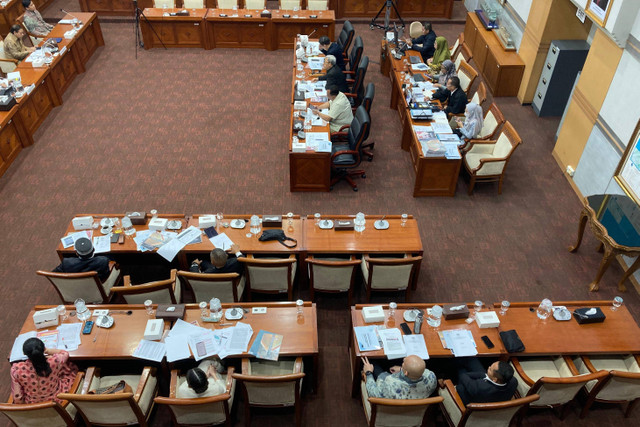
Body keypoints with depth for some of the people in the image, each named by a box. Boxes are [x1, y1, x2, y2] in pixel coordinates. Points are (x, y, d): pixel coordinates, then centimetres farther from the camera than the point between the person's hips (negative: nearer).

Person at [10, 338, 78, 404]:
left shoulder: (17, 369, -29)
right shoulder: (54, 362, -31)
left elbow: (17, 397, -18)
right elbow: (65, 353, -4)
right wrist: (47, 350, 7)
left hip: (31, 405, 2)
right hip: (56, 401, -2)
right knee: (72, 367, 21)